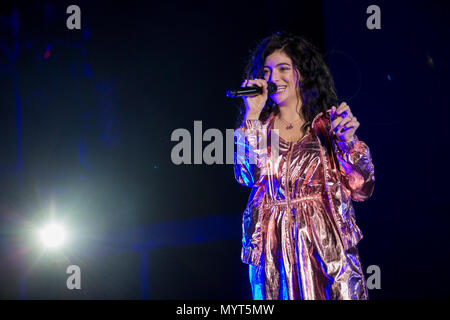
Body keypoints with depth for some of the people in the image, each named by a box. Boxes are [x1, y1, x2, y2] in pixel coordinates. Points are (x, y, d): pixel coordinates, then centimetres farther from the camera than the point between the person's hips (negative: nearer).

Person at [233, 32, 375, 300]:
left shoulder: (326, 123, 5)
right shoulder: (259, 125, 10)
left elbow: (361, 188, -1)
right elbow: (248, 175, -8)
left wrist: (348, 142, -17)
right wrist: (253, 115, -9)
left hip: (325, 242, -1)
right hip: (273, 246, 1)